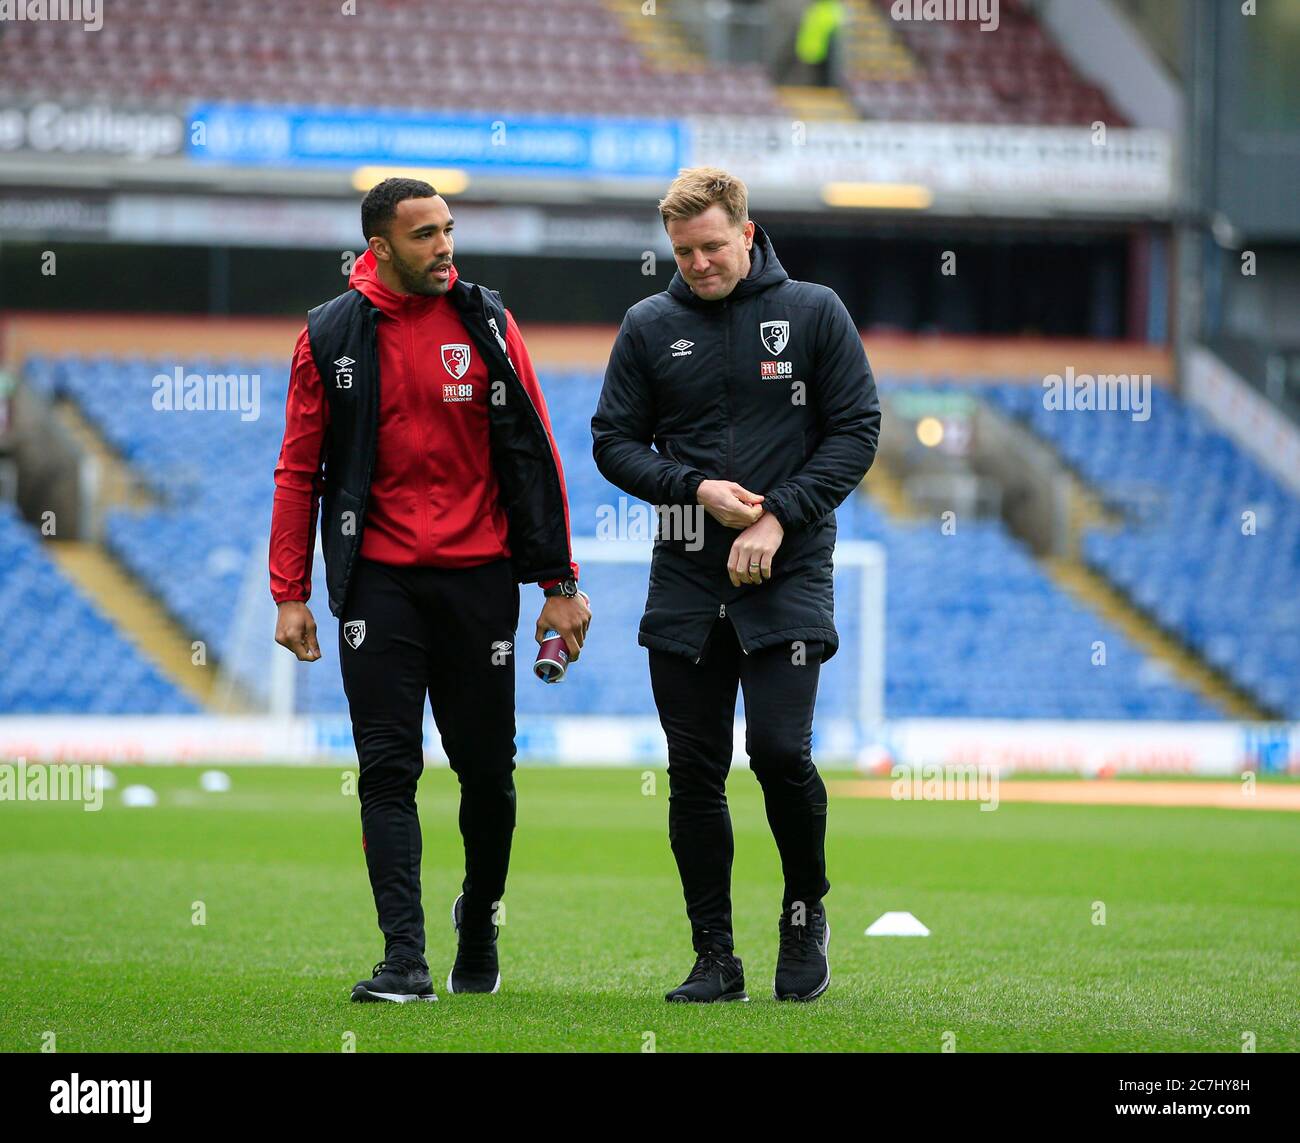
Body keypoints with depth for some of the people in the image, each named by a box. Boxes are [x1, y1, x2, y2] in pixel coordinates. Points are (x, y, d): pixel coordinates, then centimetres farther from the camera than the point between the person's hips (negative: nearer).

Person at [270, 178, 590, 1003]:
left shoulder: (487, 324, 3)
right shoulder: (331, 337, 1)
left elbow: (533, 455, 5)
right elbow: (300, 470, 5)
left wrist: (559, 582, 2)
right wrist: (291, 594, 1)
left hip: (478, 578, 1)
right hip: (379, 580, -1)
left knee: (487, 770, 7)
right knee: (388, 770, -8)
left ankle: (479, 925, 30)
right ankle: (405, 960, -9)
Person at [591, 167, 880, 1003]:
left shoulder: (813, 313, 1)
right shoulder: (650, 326, 6)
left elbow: (857, 430, 0)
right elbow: (615, 441, 8)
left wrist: (778, 518, -10)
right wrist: (697, 488, -9)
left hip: (789, 580, -2)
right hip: (685, 586, 3)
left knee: (781, 751, -14)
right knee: (695, 774, 1)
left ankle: (807, 914, 10)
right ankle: (715, 958, 10)